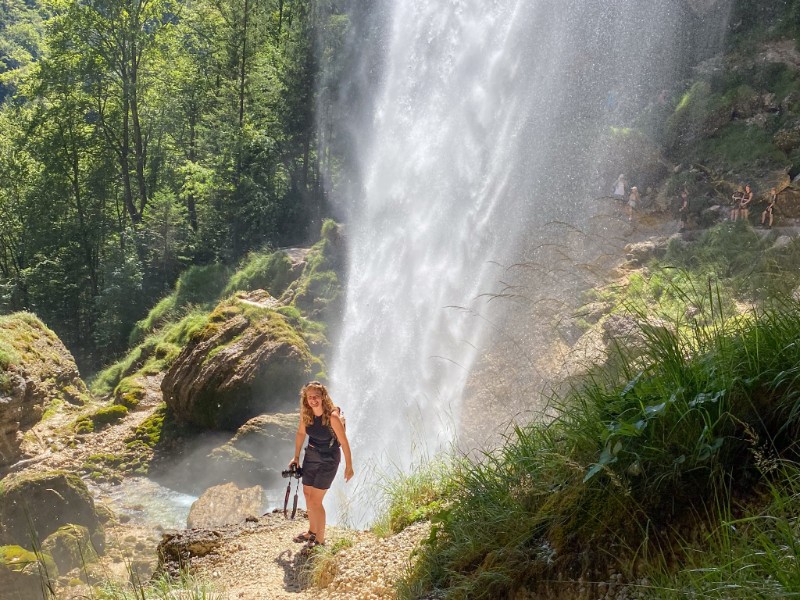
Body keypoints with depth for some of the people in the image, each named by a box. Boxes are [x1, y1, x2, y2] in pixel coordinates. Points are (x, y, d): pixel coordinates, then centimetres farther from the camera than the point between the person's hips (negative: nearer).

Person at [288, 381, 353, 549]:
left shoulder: (332, 416, -27)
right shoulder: (306, 413, -9)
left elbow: (344, 442, -20)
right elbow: (301, 433, 9)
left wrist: (349, 466, -15)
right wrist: (296, 457, 13)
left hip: (328, 460, -6)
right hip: (311, 456, 6)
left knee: (315, 500, -5)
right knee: (307, 494, 15)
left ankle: (320, 539, 12)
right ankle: (312, 531, 37)